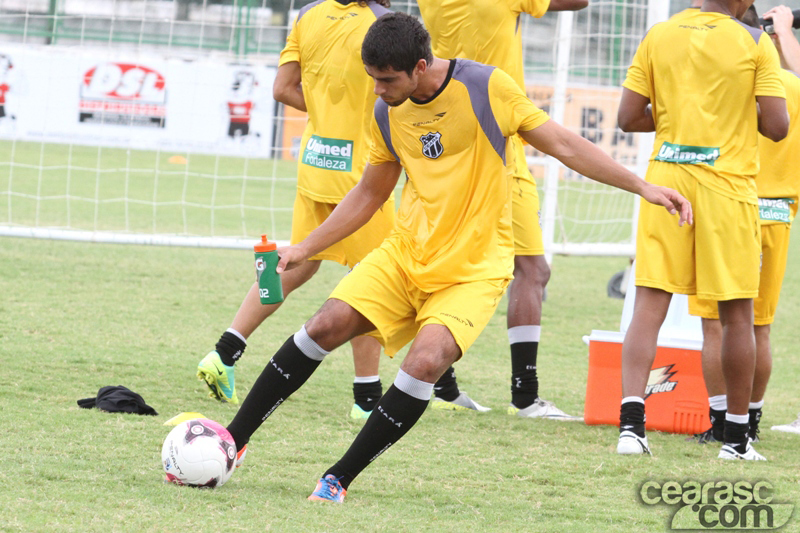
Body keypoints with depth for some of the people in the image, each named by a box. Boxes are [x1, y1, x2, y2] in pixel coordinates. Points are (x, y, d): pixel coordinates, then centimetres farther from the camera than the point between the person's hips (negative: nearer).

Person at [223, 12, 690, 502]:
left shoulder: (486, 87, -12)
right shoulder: (388, 113, 3)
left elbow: (564, 145, -6)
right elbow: (369, 195, 18)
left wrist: (642, 186, -11)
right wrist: (304, 249, 14)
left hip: (474, 270, -4)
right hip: (406, 254, 4)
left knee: (426, 361, -27)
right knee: (326, 325, -13)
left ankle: (340, 479, -15)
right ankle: (233, 441, -1)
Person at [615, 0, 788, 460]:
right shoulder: (755, 43, -4)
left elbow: (628, 117, 3)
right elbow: (777, 127, -7)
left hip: (666, 178, 2)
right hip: (728, 184, -2)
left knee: (650, 305, 0)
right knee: (737, 314, 8)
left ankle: (632, 421, -16)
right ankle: (737, 437, 14)